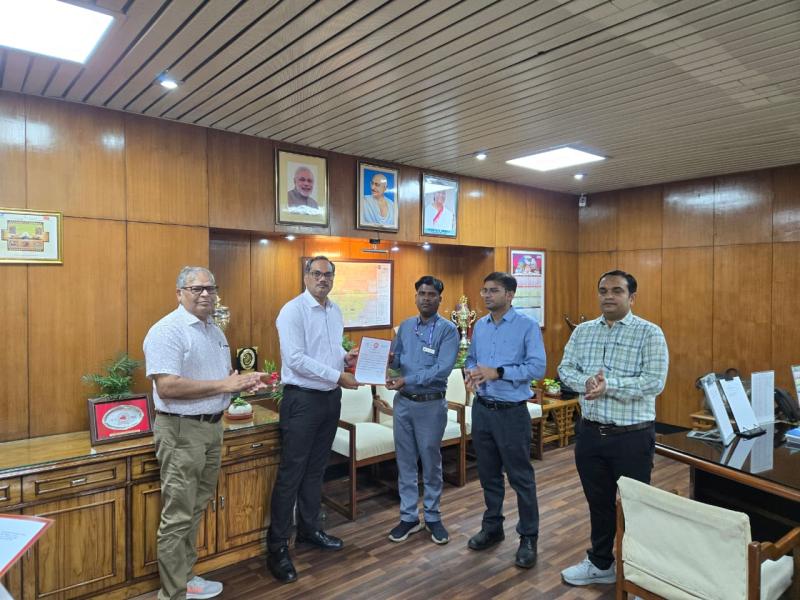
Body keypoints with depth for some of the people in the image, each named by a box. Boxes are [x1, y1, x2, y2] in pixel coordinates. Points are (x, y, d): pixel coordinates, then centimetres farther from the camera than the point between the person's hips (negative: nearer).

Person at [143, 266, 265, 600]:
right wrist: (224, 385, -23)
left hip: (212, 427, 9)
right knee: (177, 516, 2)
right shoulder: (167, 331, -16)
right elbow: (167, 386, -26)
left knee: (195, 510, 19)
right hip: (181, 431, -9)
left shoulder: (215, 331, 13)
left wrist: (243, 383, -1)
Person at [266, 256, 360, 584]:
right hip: (302, 399, -7)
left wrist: (346, 356, -1)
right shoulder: (293, 310, -13)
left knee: (316, 469, 18)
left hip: (330, 398, 7)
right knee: (291, 472, -1)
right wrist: (338, 376, -20)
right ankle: (277, 547, 11)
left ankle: (309, 529, 34)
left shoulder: (335, 311, 10)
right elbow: (296, 359, -21)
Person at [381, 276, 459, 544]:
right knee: (405, 461, 11)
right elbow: (396, 359, 9)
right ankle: (409, 516, 25)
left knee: (431, 462, 9)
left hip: (431, 404, -4)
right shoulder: (405, 326, 8)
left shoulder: (448, 330, -9)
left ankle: (432, 517, 26)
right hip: (403, 402, 4)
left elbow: (442, 370, -20)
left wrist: (407, 380, -25)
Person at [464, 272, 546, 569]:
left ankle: (528, 537, 21)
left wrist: (498, 372, -24)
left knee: (521, 477, 5)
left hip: (512, 411, -5)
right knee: (488, 474, 17)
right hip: (481, 409, 6)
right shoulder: (479, 325, 7)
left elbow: (537, 367, -17)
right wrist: (471, 373, -8)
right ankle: (492, 527, 34)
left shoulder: (527, 326, -10)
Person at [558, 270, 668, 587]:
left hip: (633, 436, -4)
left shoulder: (650, 333, -9)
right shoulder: (582, 331, 6)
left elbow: (654, 382, -18)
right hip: (590, 433, 4)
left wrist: (609, 386, -25)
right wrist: (586, 382, -18)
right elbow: (565, 369, 2)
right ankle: (600, 563, 38)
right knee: (598, 502, 19)